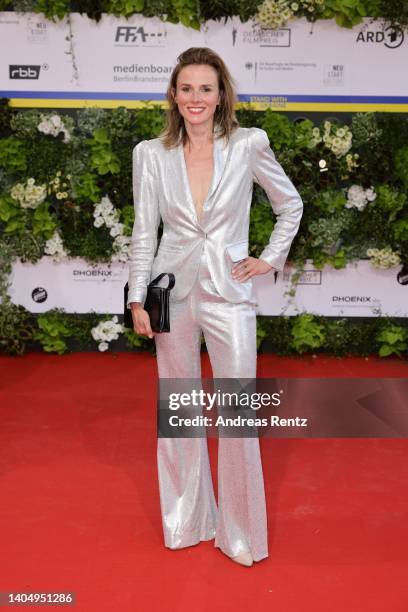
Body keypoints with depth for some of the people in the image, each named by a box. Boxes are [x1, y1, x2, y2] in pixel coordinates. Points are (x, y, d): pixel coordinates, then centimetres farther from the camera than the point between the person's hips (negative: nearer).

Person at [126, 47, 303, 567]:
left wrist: (271, 258, 2)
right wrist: (137, 299, -1)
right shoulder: (150, 154, 1)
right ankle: (186, 520, 32)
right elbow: (144, 231, 3)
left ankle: (240, 532, 21)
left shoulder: (248, 145, -4)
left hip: (228, 291, -1)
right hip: (174, 291, 2)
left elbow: (291, 204, 9)